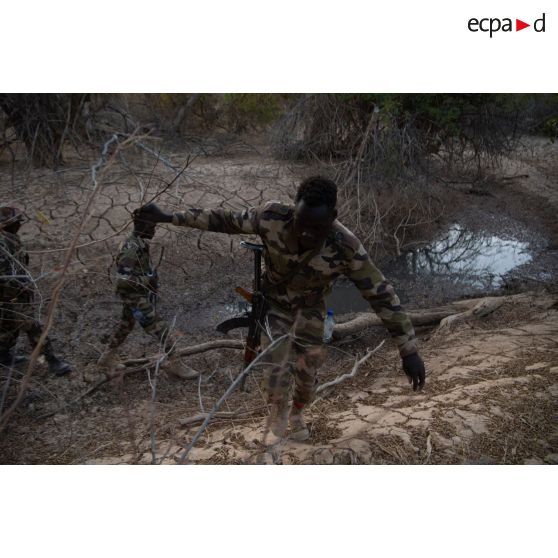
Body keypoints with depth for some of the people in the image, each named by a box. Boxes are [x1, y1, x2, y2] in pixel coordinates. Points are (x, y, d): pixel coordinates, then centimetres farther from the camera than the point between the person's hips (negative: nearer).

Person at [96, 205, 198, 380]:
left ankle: (107, 358, 36)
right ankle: (173, 363, 5)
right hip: (135, 297, -10)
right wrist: (148, 280, -21)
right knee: (160, 329, -5)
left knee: (125, 326, 22)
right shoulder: (131, 248, -25)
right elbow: (123, 278, -27)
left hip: (140, 295, 10)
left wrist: (151, 277, 8)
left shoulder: (140, 243, 5)